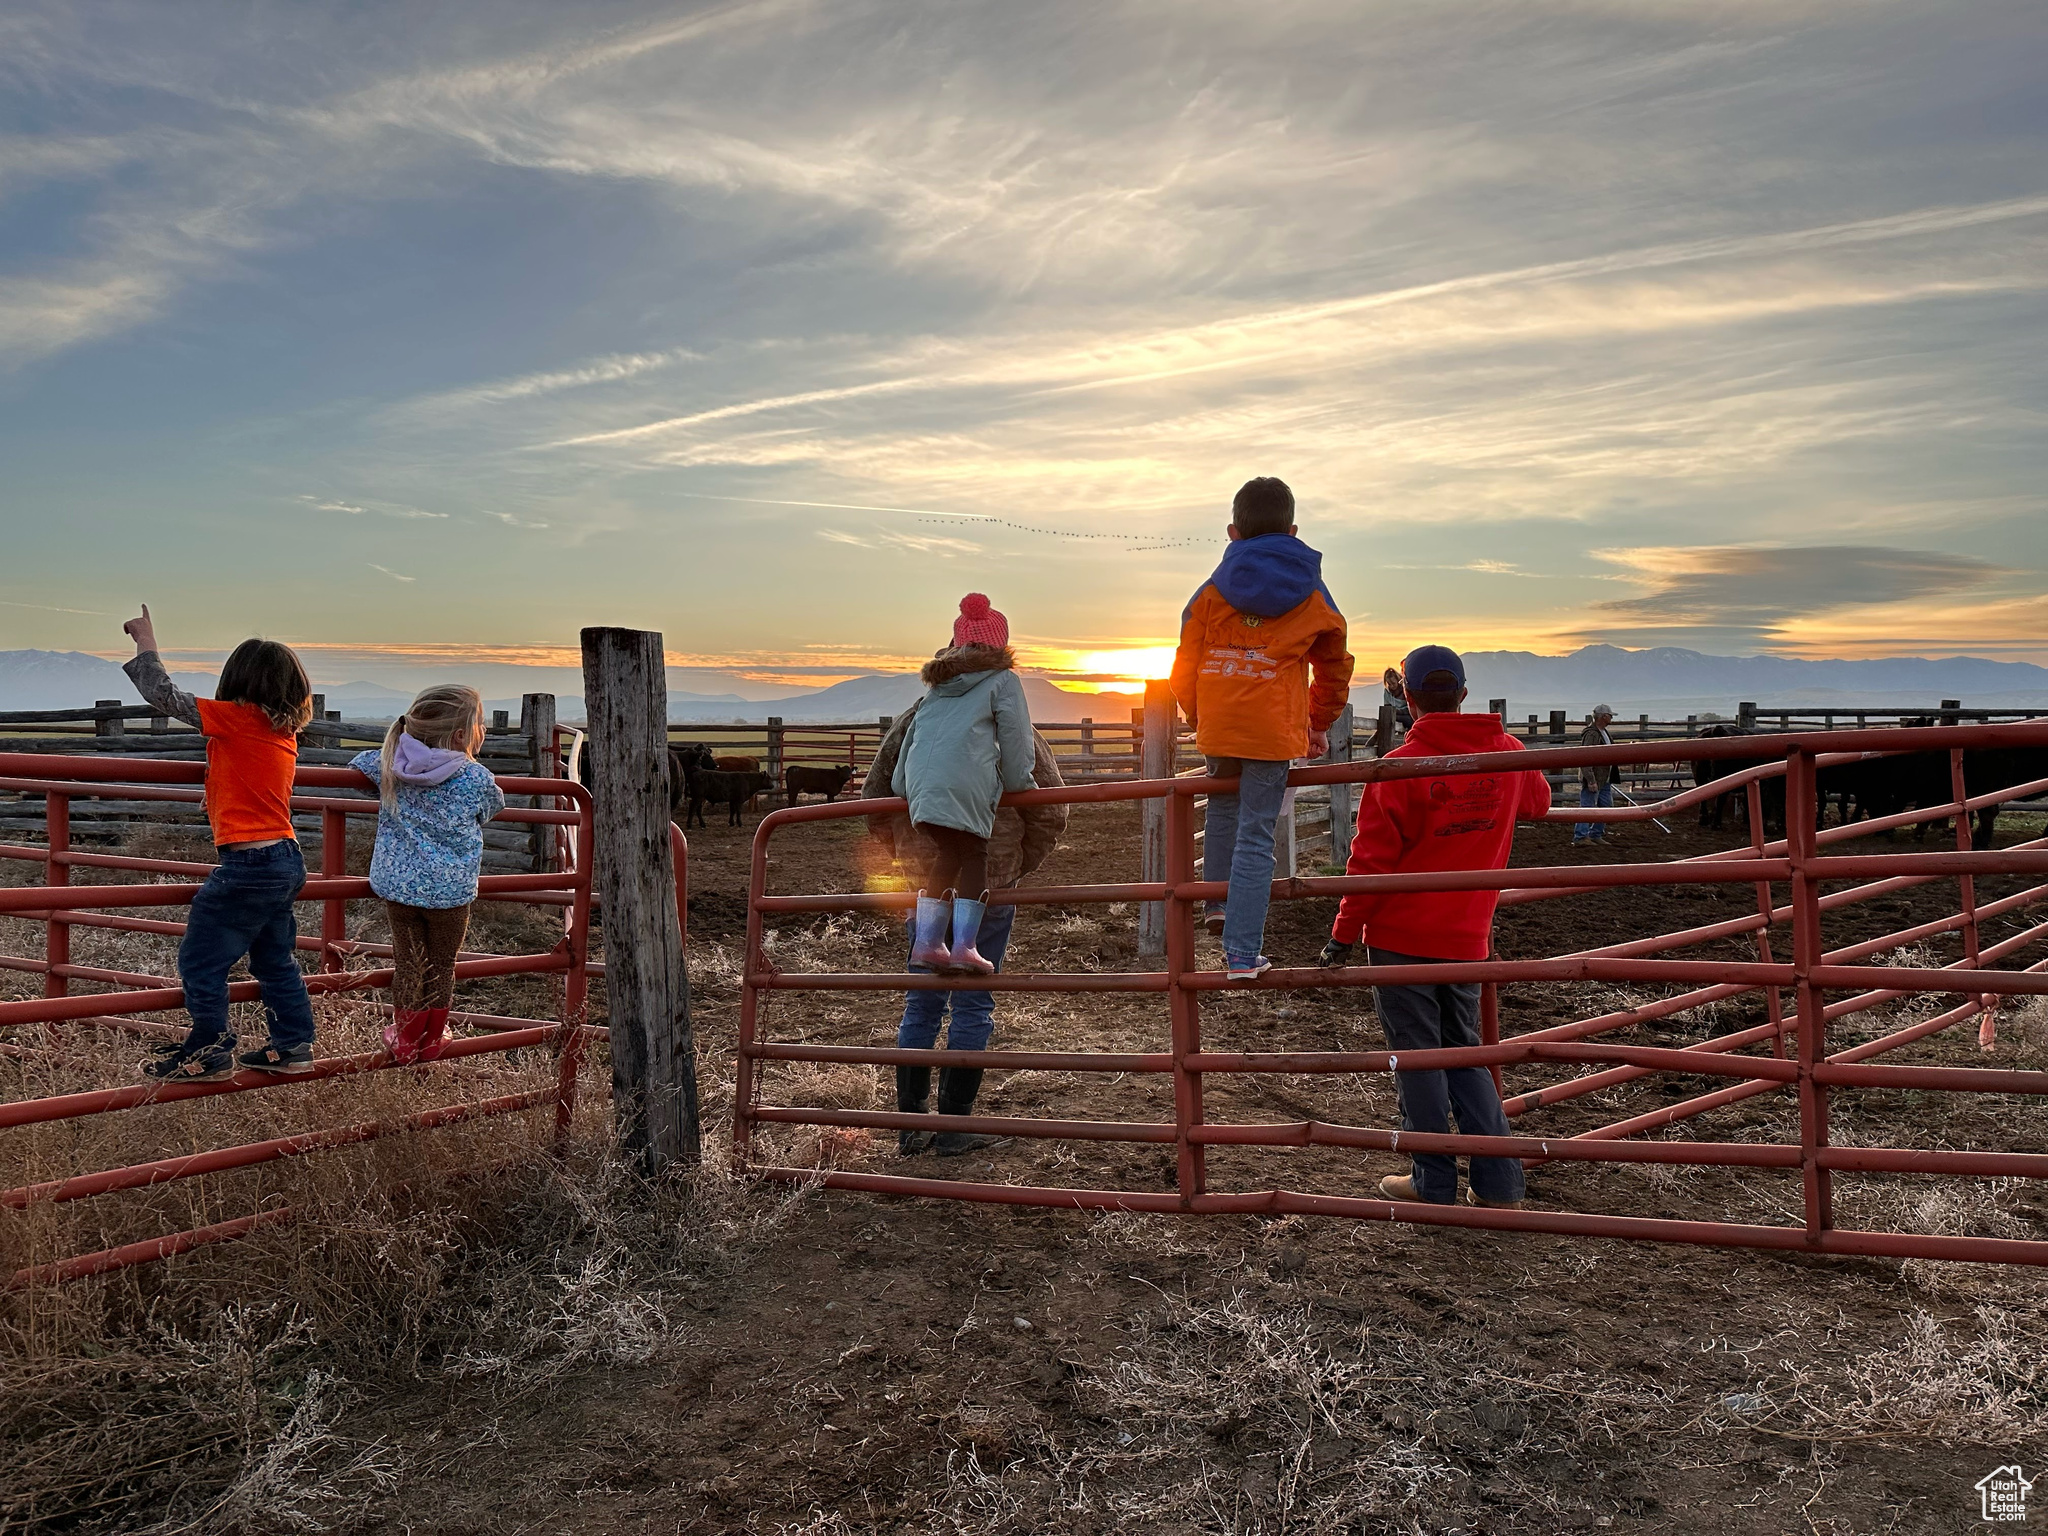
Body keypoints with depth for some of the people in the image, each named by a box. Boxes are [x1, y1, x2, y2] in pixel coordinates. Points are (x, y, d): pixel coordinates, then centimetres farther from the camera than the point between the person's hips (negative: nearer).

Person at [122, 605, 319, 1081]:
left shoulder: (236, 718, -12)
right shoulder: (285, 730, 10)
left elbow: (164, 695, -8)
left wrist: (146, 643, 3)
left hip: (248, 865, -9)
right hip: (285, 862, 9)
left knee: (201, 960, 5)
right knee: (276, 959, 19)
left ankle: (209, 1053, 12)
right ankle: (292, 1046, 25)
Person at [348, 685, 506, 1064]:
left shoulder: (390, 766, 1)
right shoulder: (477, 778, -9)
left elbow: (359, 762, 20)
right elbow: (493, 807, 12)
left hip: (398, 884, 3)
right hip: (450, 890, -3)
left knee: (408, 962, 16)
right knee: (442, 965, 15)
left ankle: (405, 1040, 26)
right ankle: (431, 1041, 27)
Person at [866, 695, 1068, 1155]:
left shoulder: (909, 722, 5)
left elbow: (874, 801, 9)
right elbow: (1051, 809, -4)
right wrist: (1018, 865, 7)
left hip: (923, 887, 4)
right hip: (989, 887, -3)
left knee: (921, 1003, 13)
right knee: (973, 1005, 5)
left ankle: (910, 1123, 17)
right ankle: (955, 1126, 8)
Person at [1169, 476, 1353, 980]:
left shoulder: (1211, 593, 5)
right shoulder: (1313, 598, 7)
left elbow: (1185, 670, 7)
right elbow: (1334, 669, 16)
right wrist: (1320, 724, 28)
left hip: (1217, 730, 2)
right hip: (1275, 734, -1)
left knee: (1223, 802, 29)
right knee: (1256, 836, 0)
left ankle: (1219, 902, 25)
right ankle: (1242, 952, -1)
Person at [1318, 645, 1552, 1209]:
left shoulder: (1399, 767, -15)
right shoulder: (1508, 752, 1)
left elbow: (1370, 863, -13)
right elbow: (1537, 802, 23)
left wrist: (1343, 935, -4)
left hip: (1402, 938, -5)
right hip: (1467, 937, 5)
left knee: (1416, 1057, 6)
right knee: (1464, 1053, 17)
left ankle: (1434, 1184, 14)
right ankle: (1499, 1185, 15)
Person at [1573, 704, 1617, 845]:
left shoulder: (1606, 733, 14)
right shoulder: (1591, 734, -19)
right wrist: (1591, 780, -28)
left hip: (1604, 780, 10)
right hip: (1592, 780, -10)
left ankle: (1596, 835, 23)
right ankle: (1580, 837, -5)